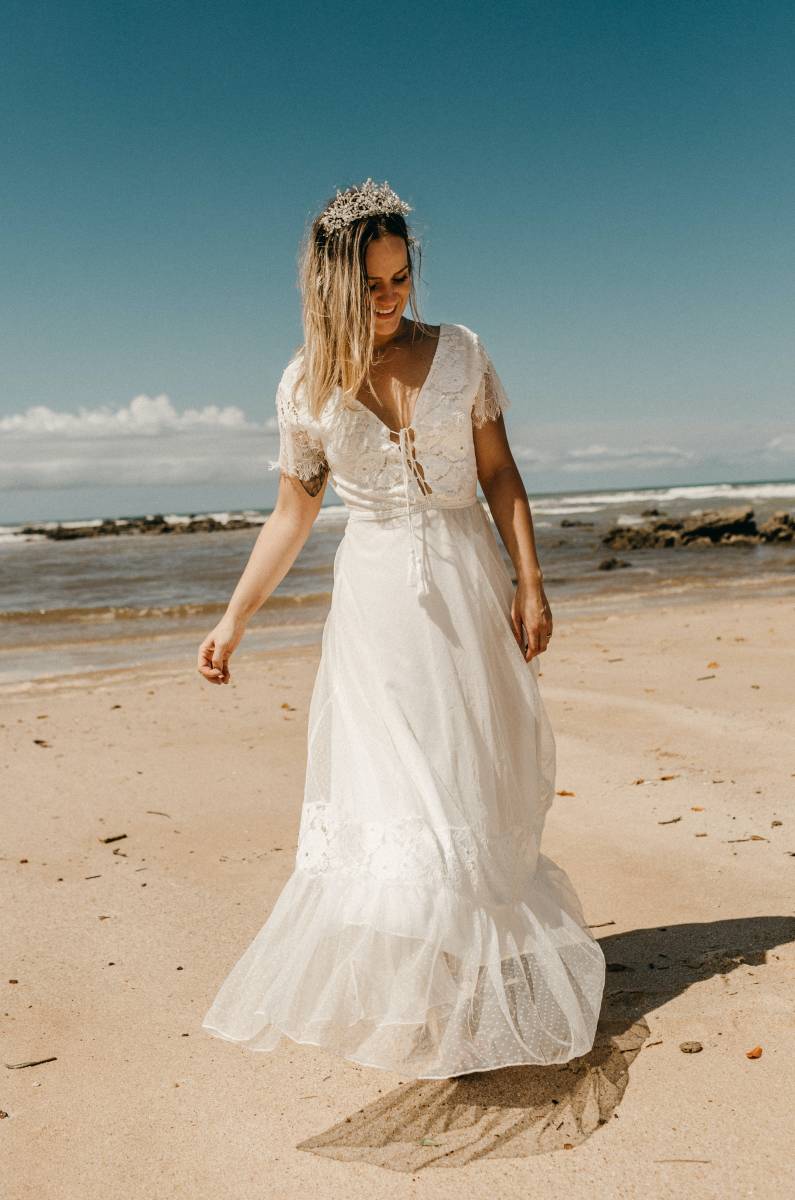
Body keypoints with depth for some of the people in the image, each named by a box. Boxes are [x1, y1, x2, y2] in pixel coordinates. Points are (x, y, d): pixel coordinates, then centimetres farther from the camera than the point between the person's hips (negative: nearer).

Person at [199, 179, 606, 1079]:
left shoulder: (460, 353, 1)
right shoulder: (306, 384, 1)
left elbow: (499, 475, 5)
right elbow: (292, 512, 6)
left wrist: (530, 580, -3)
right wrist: (233, 620, 3)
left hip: (466, 584, 1)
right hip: (375, 601, 0)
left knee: (474, 789, 6)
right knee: (388, 795, -6)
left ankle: (482, 991, 23)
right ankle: (419, 1006, 6)